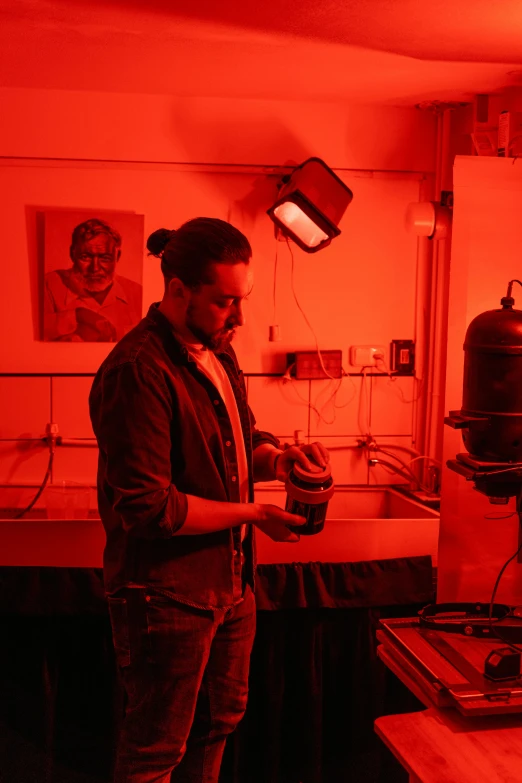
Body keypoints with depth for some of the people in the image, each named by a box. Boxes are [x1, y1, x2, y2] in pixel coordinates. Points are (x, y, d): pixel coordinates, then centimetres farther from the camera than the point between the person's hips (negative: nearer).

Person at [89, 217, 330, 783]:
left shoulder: (218, 353, 6)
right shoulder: (138, 372, -24)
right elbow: (149, 507, -26)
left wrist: (277, 458, -3)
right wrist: (253, 514, -19)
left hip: (231, 582, 9)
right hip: (166, 597, -9)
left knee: (220, 719, 25)